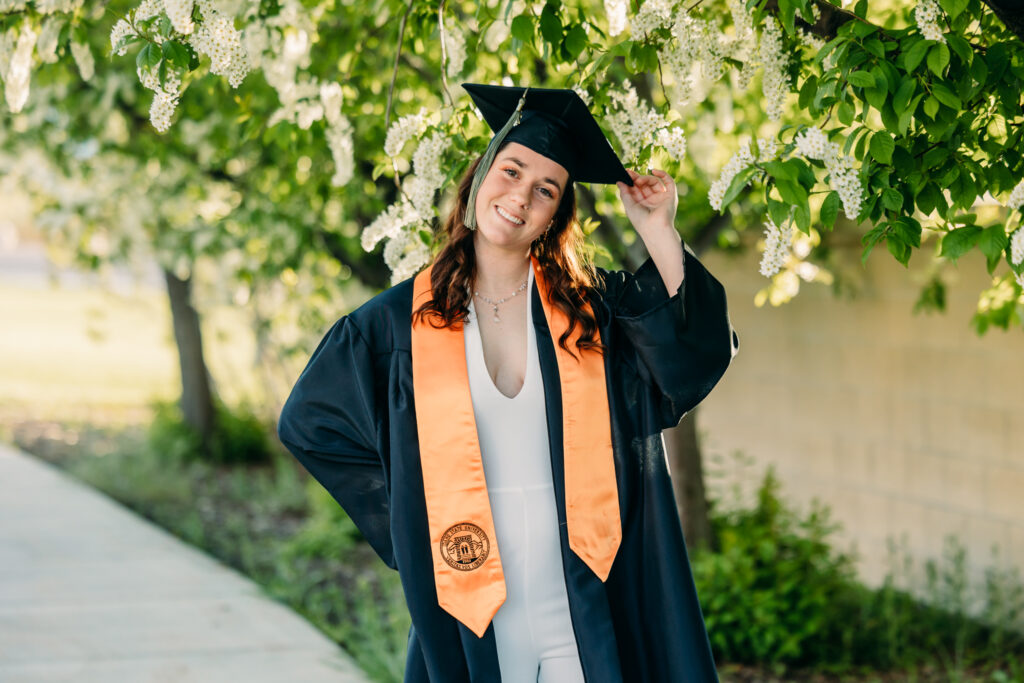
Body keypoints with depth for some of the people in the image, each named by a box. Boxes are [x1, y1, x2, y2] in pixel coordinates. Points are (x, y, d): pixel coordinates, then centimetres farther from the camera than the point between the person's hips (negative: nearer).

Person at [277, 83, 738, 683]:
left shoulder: (593, 306, 4)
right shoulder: (402, 319, 2)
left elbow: (696, 356, -10)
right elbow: (308, 421, 12)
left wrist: (657, 230, -12)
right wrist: (408, 508, 5)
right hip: (472, 608, 0)